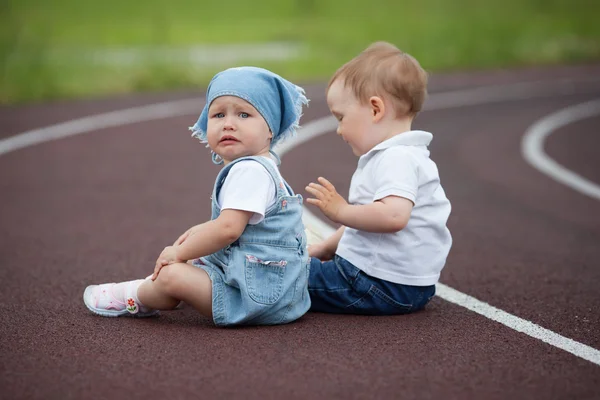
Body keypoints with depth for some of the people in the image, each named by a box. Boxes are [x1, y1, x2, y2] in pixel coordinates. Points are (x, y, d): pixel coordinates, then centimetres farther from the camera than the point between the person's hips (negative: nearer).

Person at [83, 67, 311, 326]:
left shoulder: (249, 171, -20)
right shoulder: (252, 168, 16)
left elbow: (228, 228, -27)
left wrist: (180, 252, -15)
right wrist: (200, 231, 24)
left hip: (259, 291, -12)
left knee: (172, 275, -16)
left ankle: (134, 297, 10)